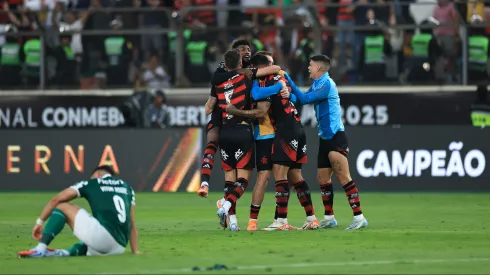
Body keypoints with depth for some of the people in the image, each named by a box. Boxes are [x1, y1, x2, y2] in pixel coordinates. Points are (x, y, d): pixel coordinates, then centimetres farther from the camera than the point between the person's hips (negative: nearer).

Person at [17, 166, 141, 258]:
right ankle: (66, 253, -5)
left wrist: (39, 222, 19)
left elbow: (56, 199, 12)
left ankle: (40, 249, -6)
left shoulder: (91, 183, 16)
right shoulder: (126, 187, 26)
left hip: (103, 235, -5)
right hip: (119, 248, 5)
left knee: (62, 206, 13)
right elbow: (131, 224, 23)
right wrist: (135, 252, 24)